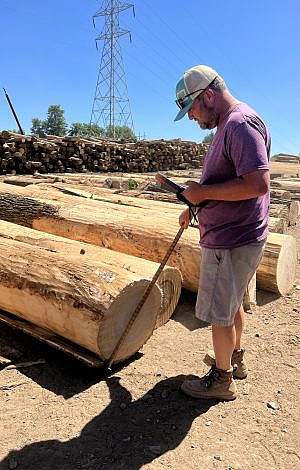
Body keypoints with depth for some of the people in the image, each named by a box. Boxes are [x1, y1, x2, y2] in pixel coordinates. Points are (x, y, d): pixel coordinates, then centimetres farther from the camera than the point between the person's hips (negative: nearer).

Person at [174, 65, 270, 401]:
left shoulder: (241, 123, -19)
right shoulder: (228, 125, 13)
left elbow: (257, 184, -29)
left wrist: (202, 191, -21)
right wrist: (196, 206, 16)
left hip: (231, 241, -10)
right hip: (232, 235, 10)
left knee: (220, 312, 5)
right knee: (232, 303, 23)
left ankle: (221, 379, 25)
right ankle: (235, 359, 44)